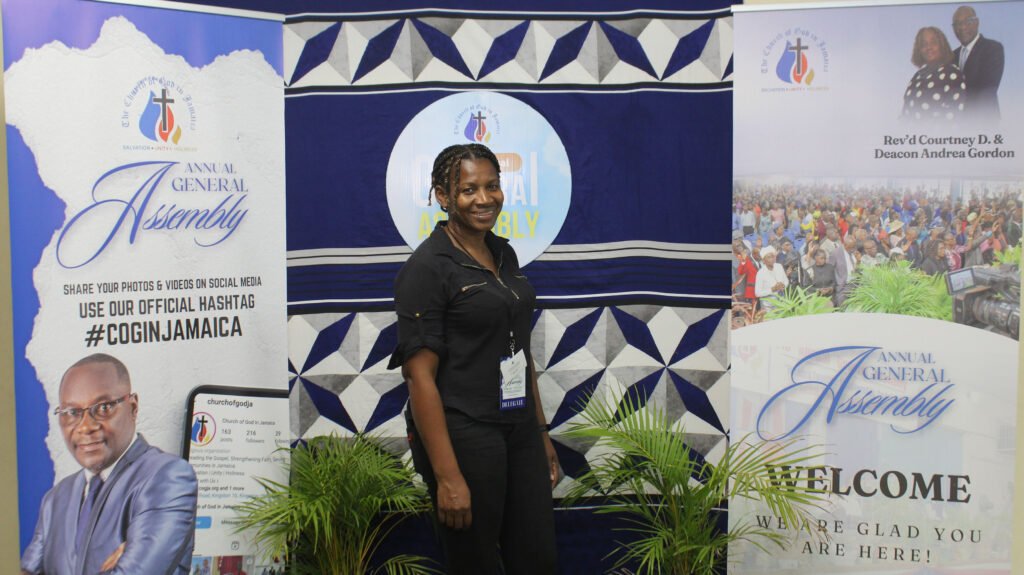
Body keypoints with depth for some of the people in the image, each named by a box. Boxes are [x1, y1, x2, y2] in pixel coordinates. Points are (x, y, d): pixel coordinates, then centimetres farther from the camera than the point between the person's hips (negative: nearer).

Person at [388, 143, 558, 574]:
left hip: (519, 429, 7)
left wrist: (542, 434, 15)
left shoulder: (504, 254, 10)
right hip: (463, 436, -7)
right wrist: (447, 477, -20)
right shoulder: (426, 267, -13)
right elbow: (420, 378, -17)